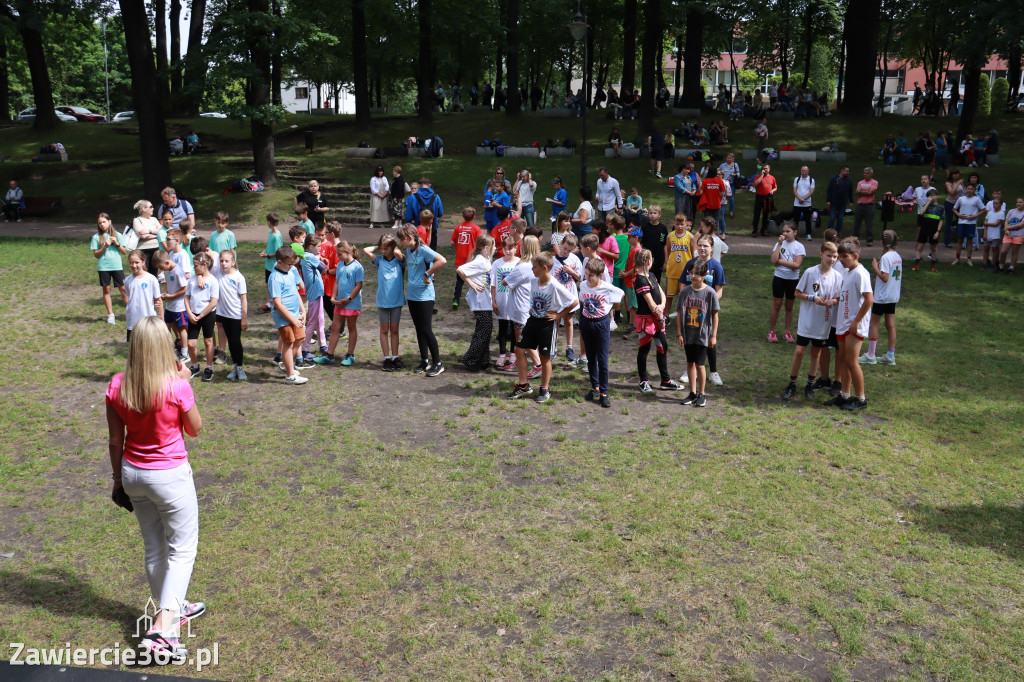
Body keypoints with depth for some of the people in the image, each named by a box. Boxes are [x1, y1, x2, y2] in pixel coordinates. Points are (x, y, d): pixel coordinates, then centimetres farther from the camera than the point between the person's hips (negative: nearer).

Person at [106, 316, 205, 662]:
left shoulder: (117, 387, -9)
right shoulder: (176, 386, -21)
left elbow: (115, 441, 0)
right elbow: (195, 429, -5)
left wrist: (118, 480, 13)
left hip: (133, 474, 5)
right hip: (171, 476, -5)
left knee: (154, 547, 21)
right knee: (182, 549, 8)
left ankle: (173, 609, 38)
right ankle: (163, 627, -2)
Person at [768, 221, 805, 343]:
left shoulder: (799, 246, -5)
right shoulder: (780, 244, -1)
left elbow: (796, 265, -16)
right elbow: (774, 261, -15)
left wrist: (780, 261, -14)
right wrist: (780, 244, -16)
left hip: (793, 279, 0)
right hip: (779, 278, 0)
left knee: (789, 306, 11)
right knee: (776, 305, 3)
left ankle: (788, 332, 21)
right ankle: (771, 332, 12)